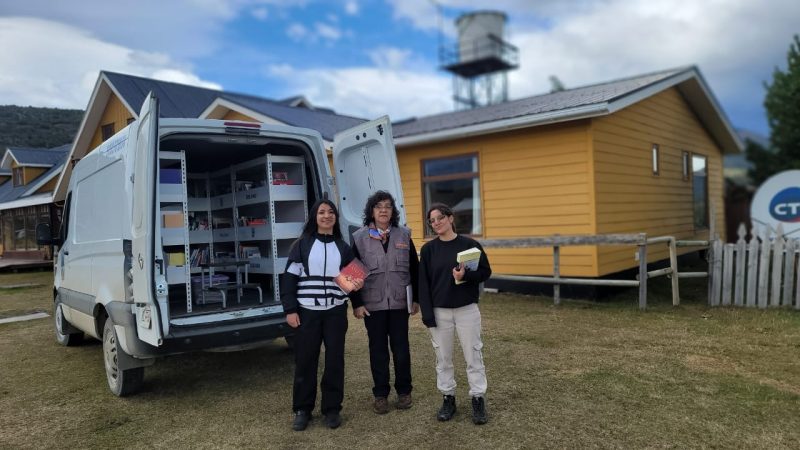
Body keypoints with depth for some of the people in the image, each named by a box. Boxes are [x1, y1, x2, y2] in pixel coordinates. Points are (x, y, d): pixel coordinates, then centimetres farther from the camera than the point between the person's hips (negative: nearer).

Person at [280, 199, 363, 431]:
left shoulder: (343, 247, 8)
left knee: (335, 359, 6)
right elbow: (289, 278, -2)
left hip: (335, 312, 2)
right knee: (305, 360, 4)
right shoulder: (302, 244, 0)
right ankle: (302, 409, 18)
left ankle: (332, 408, 19)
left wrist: (357, 284, -7)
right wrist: (290, 310, -9)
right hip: (307, 312, -2)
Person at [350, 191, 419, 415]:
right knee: (378, 349, 8)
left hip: (399, 302, 1)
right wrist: (357, 303, -6)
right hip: (372, 303, -1)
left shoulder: (404, 235, 3)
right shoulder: (359, 238, -1)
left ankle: (404, 391, 24)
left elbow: (414, 268, 6)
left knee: (401, 347, 8)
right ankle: (380, 394, 20)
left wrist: (416, 299, 5)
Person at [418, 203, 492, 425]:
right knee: (443, 357, 10)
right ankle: (448, 398, 24)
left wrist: (465, 276, -19)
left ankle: (478, 400, 17)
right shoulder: (428, 249, 0)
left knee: (473, 356, 4)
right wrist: (427, 313, -7)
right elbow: (423, 283, -1)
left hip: (467, 309, -1)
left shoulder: (469, 244, -3)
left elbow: (485, 272, 0)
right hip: (439, 311, 1)